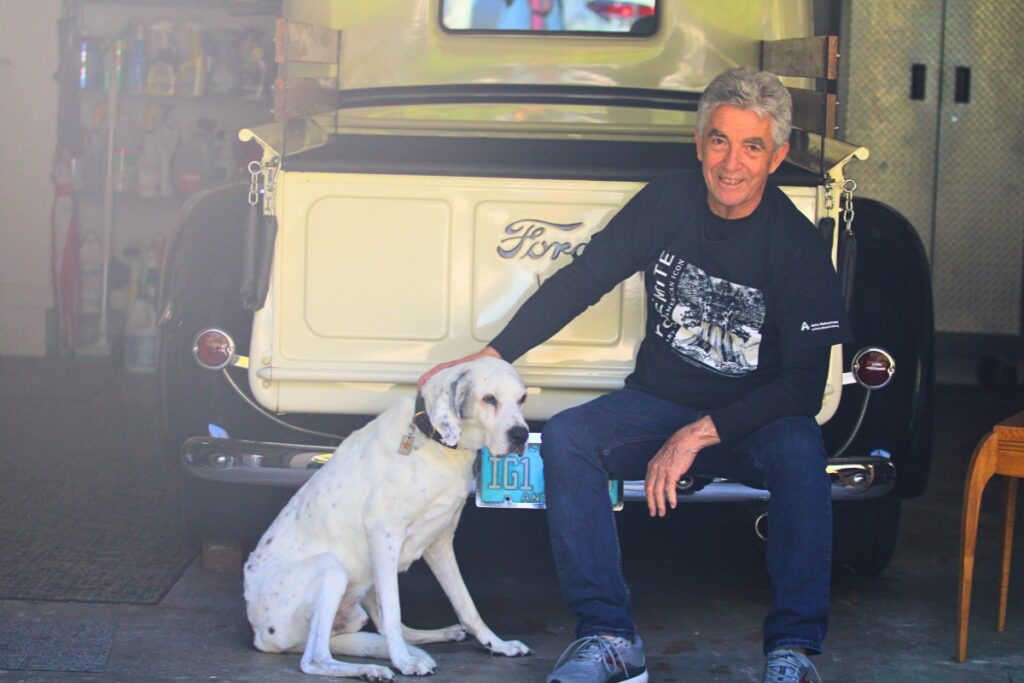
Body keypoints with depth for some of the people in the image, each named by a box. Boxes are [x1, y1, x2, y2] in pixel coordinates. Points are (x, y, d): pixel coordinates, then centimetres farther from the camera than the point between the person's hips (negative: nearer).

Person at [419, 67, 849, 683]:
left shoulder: (797, 245, -14)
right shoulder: (667, 203, -4)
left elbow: (804, 384, -17)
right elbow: (579, 282, 3)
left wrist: (700, 434, -26)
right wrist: (488, 359, -4)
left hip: (753, 422, -3)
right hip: (659, 401, 3)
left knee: (799, 449, -35)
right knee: (565, 440, -23)